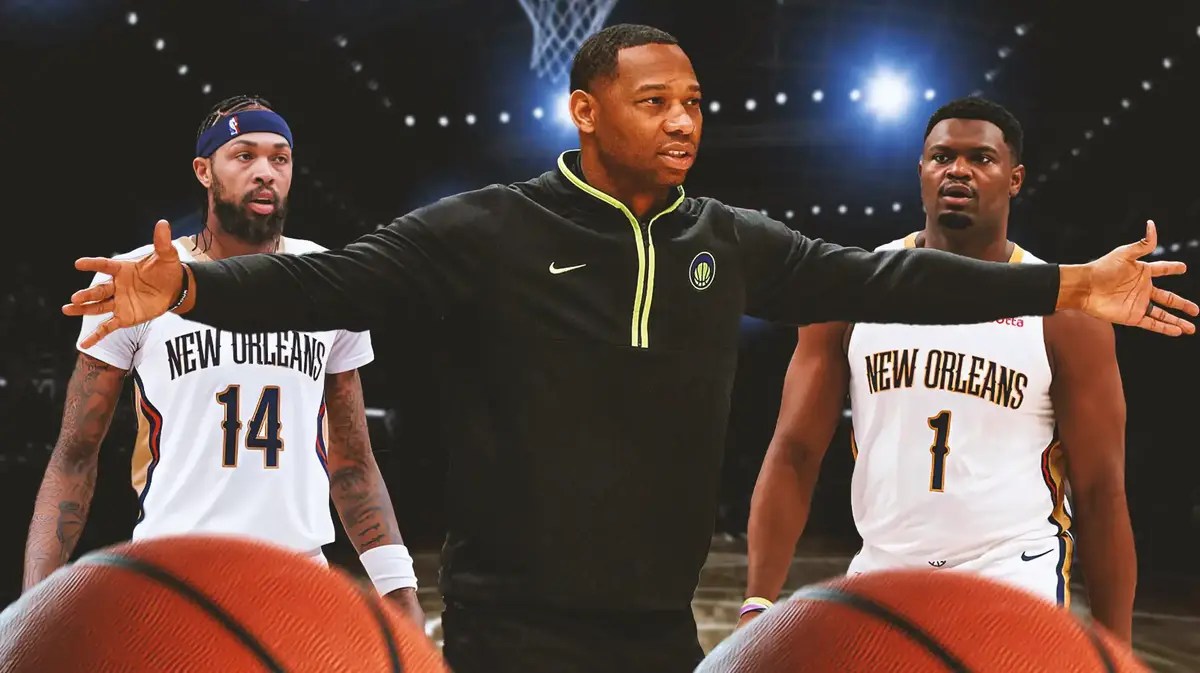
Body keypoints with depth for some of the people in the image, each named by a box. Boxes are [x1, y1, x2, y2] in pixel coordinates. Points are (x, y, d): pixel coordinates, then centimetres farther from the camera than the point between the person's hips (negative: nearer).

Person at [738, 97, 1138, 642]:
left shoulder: (1062, 312, -4)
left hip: (1016, 578, -2)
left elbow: (1101, 491, -2)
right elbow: (794, 454, -2)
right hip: (880, 577, 2)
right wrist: (759, 603, -14)